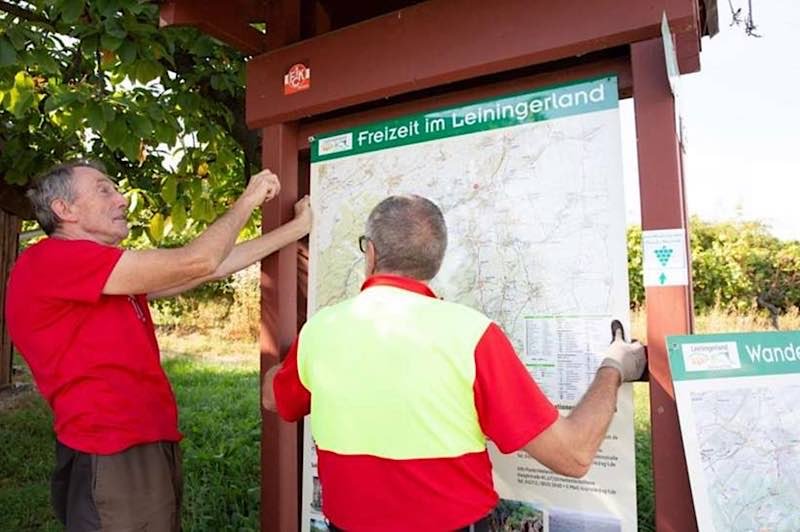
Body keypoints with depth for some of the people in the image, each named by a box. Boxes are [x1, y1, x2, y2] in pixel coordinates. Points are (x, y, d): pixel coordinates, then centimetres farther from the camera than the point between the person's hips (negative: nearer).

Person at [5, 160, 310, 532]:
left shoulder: (119, 276, 12)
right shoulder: (52, 260, -16)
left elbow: (212, 267, 12)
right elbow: (195, 263, -18)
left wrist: (297, 228, 15)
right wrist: (248, 200, -3)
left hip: (152, 451, 9)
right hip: (112, 463, -9)